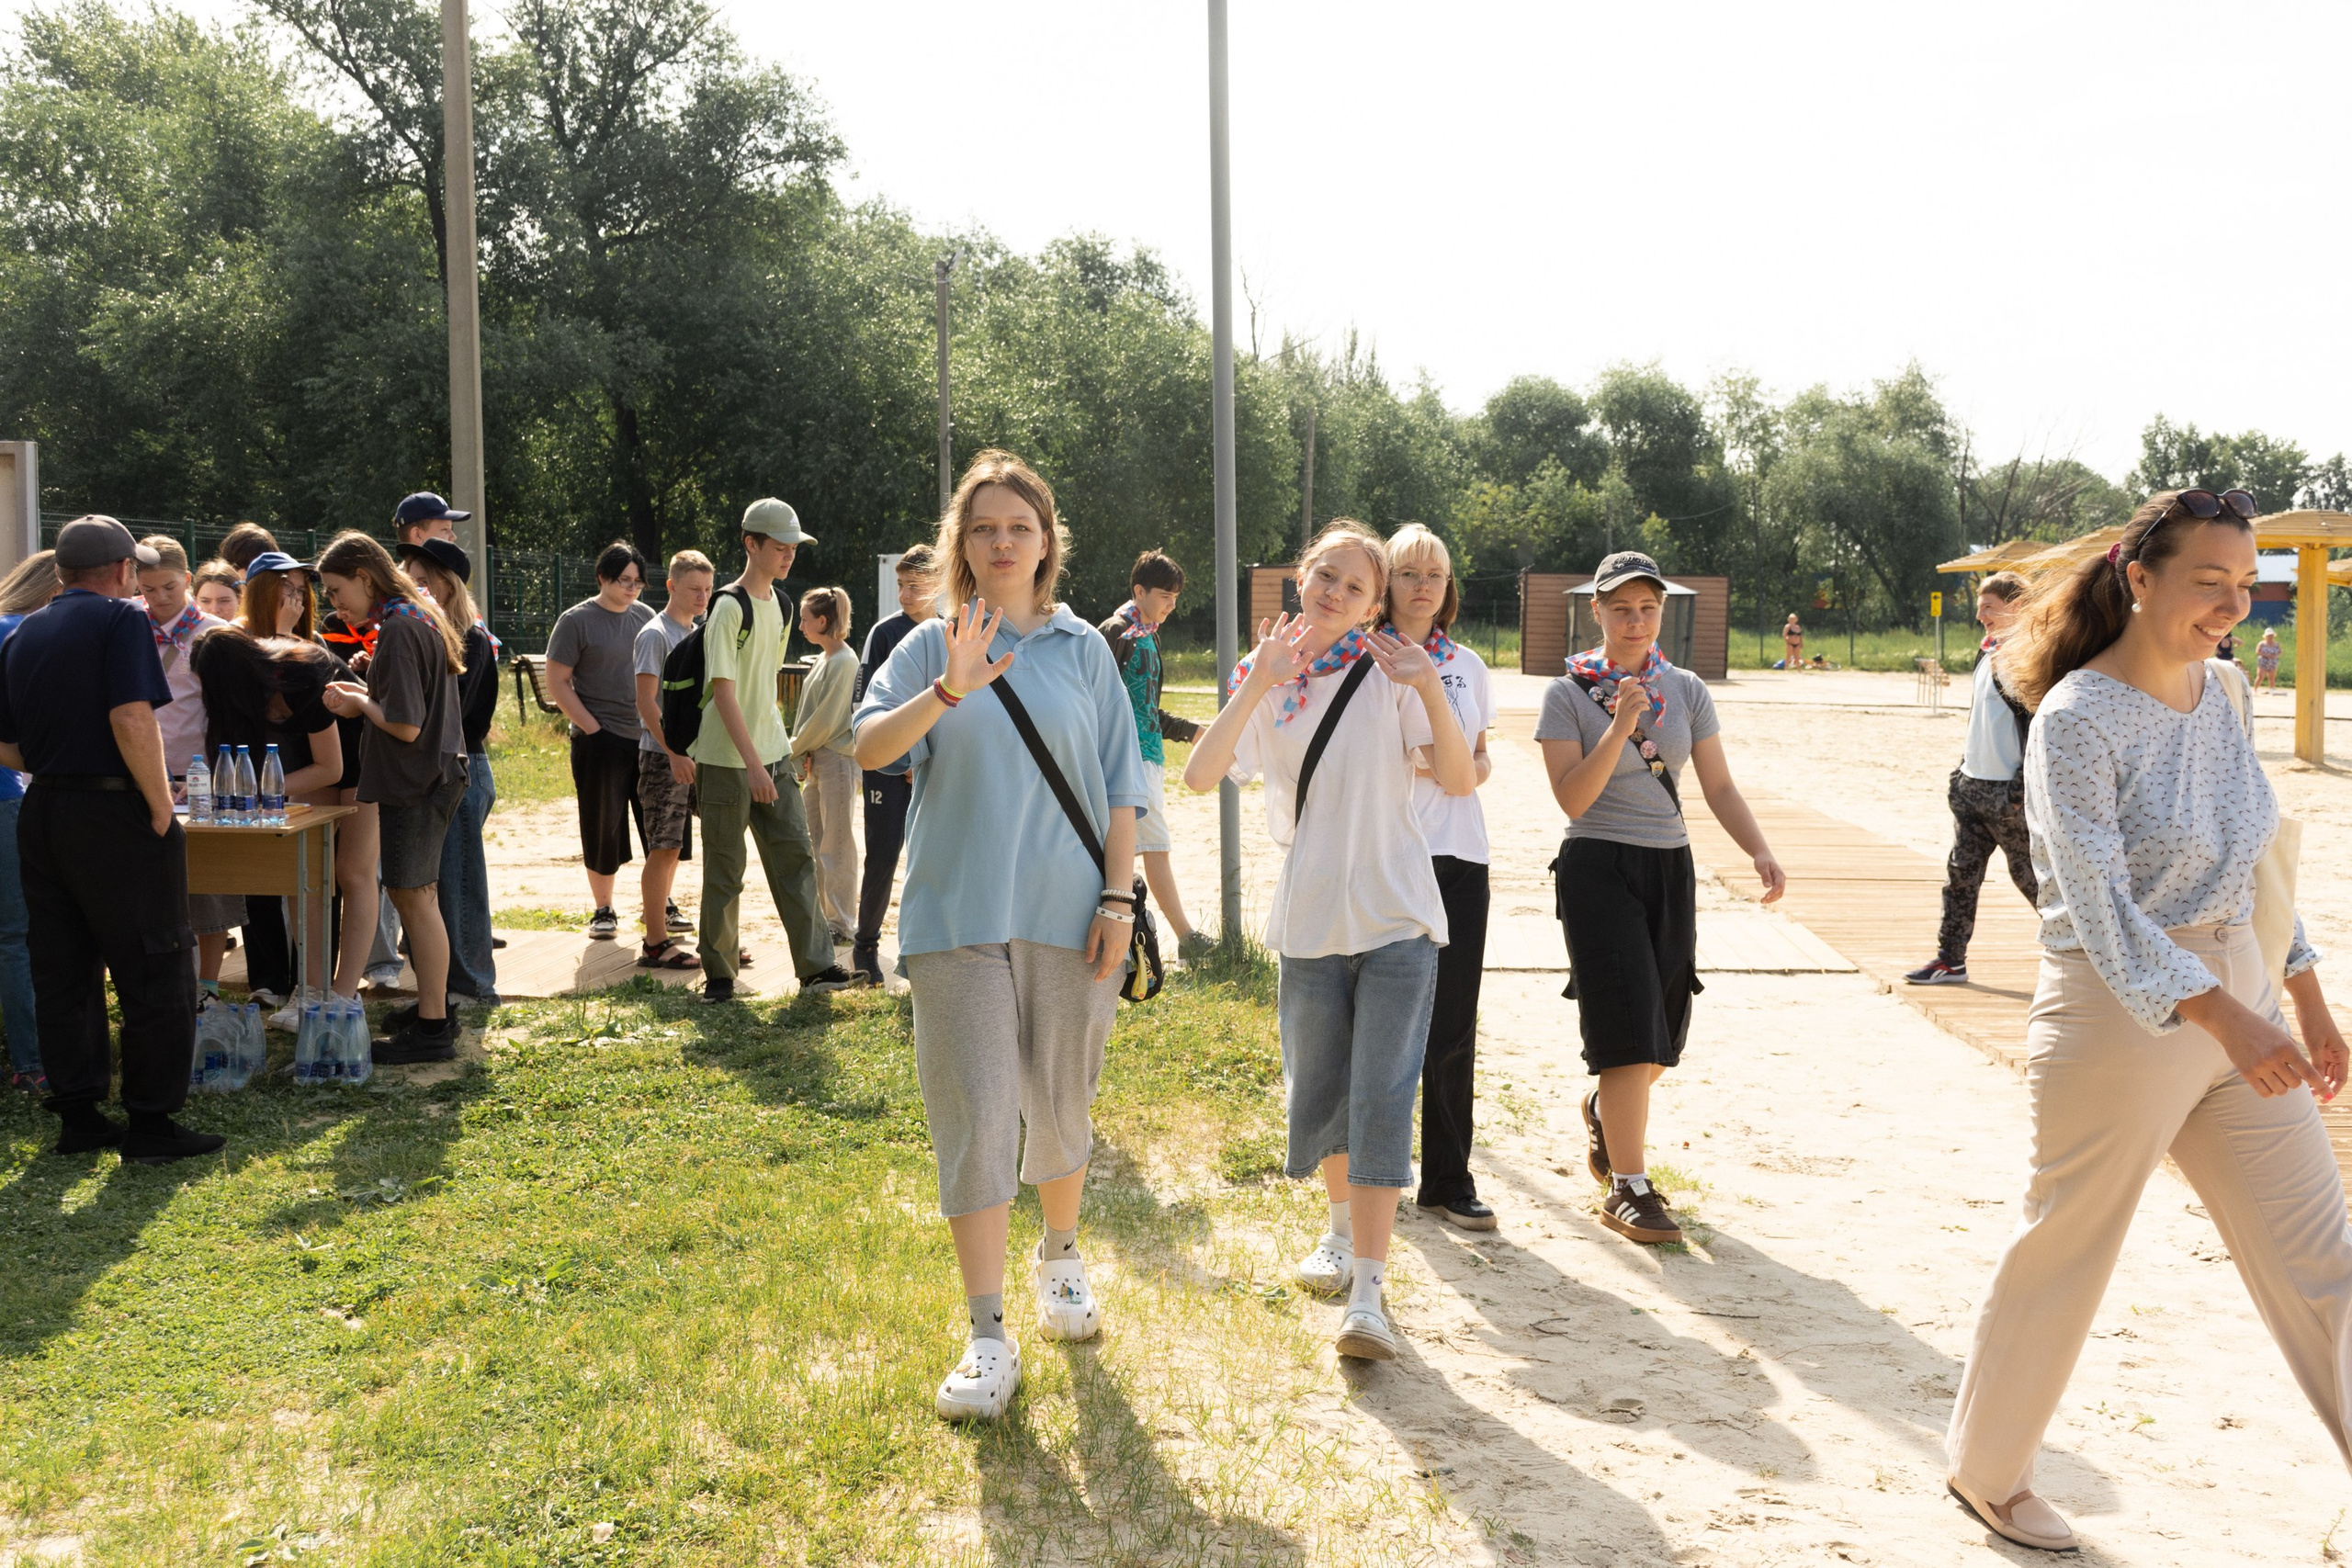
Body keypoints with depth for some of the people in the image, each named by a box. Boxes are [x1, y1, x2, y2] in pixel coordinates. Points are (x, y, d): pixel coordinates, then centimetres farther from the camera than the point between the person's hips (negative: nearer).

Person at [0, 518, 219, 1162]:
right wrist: (162, 806, -14)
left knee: (64, 972, 12)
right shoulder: (121, 620, -8)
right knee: (156, 973, 0)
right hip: (115, 815, -7)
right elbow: (132, 718, -20)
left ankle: (77, 1115, 18)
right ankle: (151, 1122, 2)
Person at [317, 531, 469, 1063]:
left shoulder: (398, 630, -18)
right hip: (436, 775, 10)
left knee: (415, 898, -5)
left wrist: (359, 702, -7)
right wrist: (365, 696, 11)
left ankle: (431, 1029, 0)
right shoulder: (420, 618, 13)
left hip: (415, 785, -10)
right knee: (413, 896, 17)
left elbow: (406, 725, -22)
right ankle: (432, 1006, 27)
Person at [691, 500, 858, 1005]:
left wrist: (776, 746, 17)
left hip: (771, 757, 7)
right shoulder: (730, 608, -15)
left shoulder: (778, 603, 11)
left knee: (795, 856, 4)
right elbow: (723, 690, -19)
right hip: (727, 761, -7)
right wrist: (753, 764, -23)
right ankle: (719, 972, 13)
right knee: (724, 871, 2)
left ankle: (815, 964, 8)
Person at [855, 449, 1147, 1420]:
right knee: (976, 1118, -5)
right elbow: (869, 748, -11)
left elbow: (1120, 785, 7)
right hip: (959, 915, -1)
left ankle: (1060, 1261, 39)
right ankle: (987, 1338, 0)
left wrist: (1117, 900, 1)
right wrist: (949, 690, -26)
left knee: (1061, 1108, 12)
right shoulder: (932, 648, 4)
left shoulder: (1082, 649, 7)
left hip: (1068, 915, 1)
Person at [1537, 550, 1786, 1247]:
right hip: (1599, 868, -5)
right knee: (1629, 1027, -10)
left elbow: (1719, 787, 7)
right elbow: (1572, 799, -13)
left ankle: (1603, 1108, 42)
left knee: (1664, 1031, 10)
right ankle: (1628, 1188, 0)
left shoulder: (1686, 690, 7)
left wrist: (1760, 851, -8)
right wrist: (1620, 726, -22)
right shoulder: (1568, 694, -5)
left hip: (1671, 868, 5)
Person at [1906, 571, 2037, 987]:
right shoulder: (1987, 652, 12)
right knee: (1960, 871, 9)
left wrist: (2023, 788, -20)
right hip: (1972, 784, 8)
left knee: (2029, 875, 2)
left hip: (2007, 790, -8)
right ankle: (1950, 959, 15)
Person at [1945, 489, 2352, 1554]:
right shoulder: (2076, 721, -17)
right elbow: (2101, 906, -24)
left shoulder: (2227, 693, 6)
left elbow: (2255, 861, 16)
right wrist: (2228, 1020, -34)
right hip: (2120, 1018, -7)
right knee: (2063, 1257, 9)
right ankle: (1986, 1472, 29)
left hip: (2237, 1005, 7)